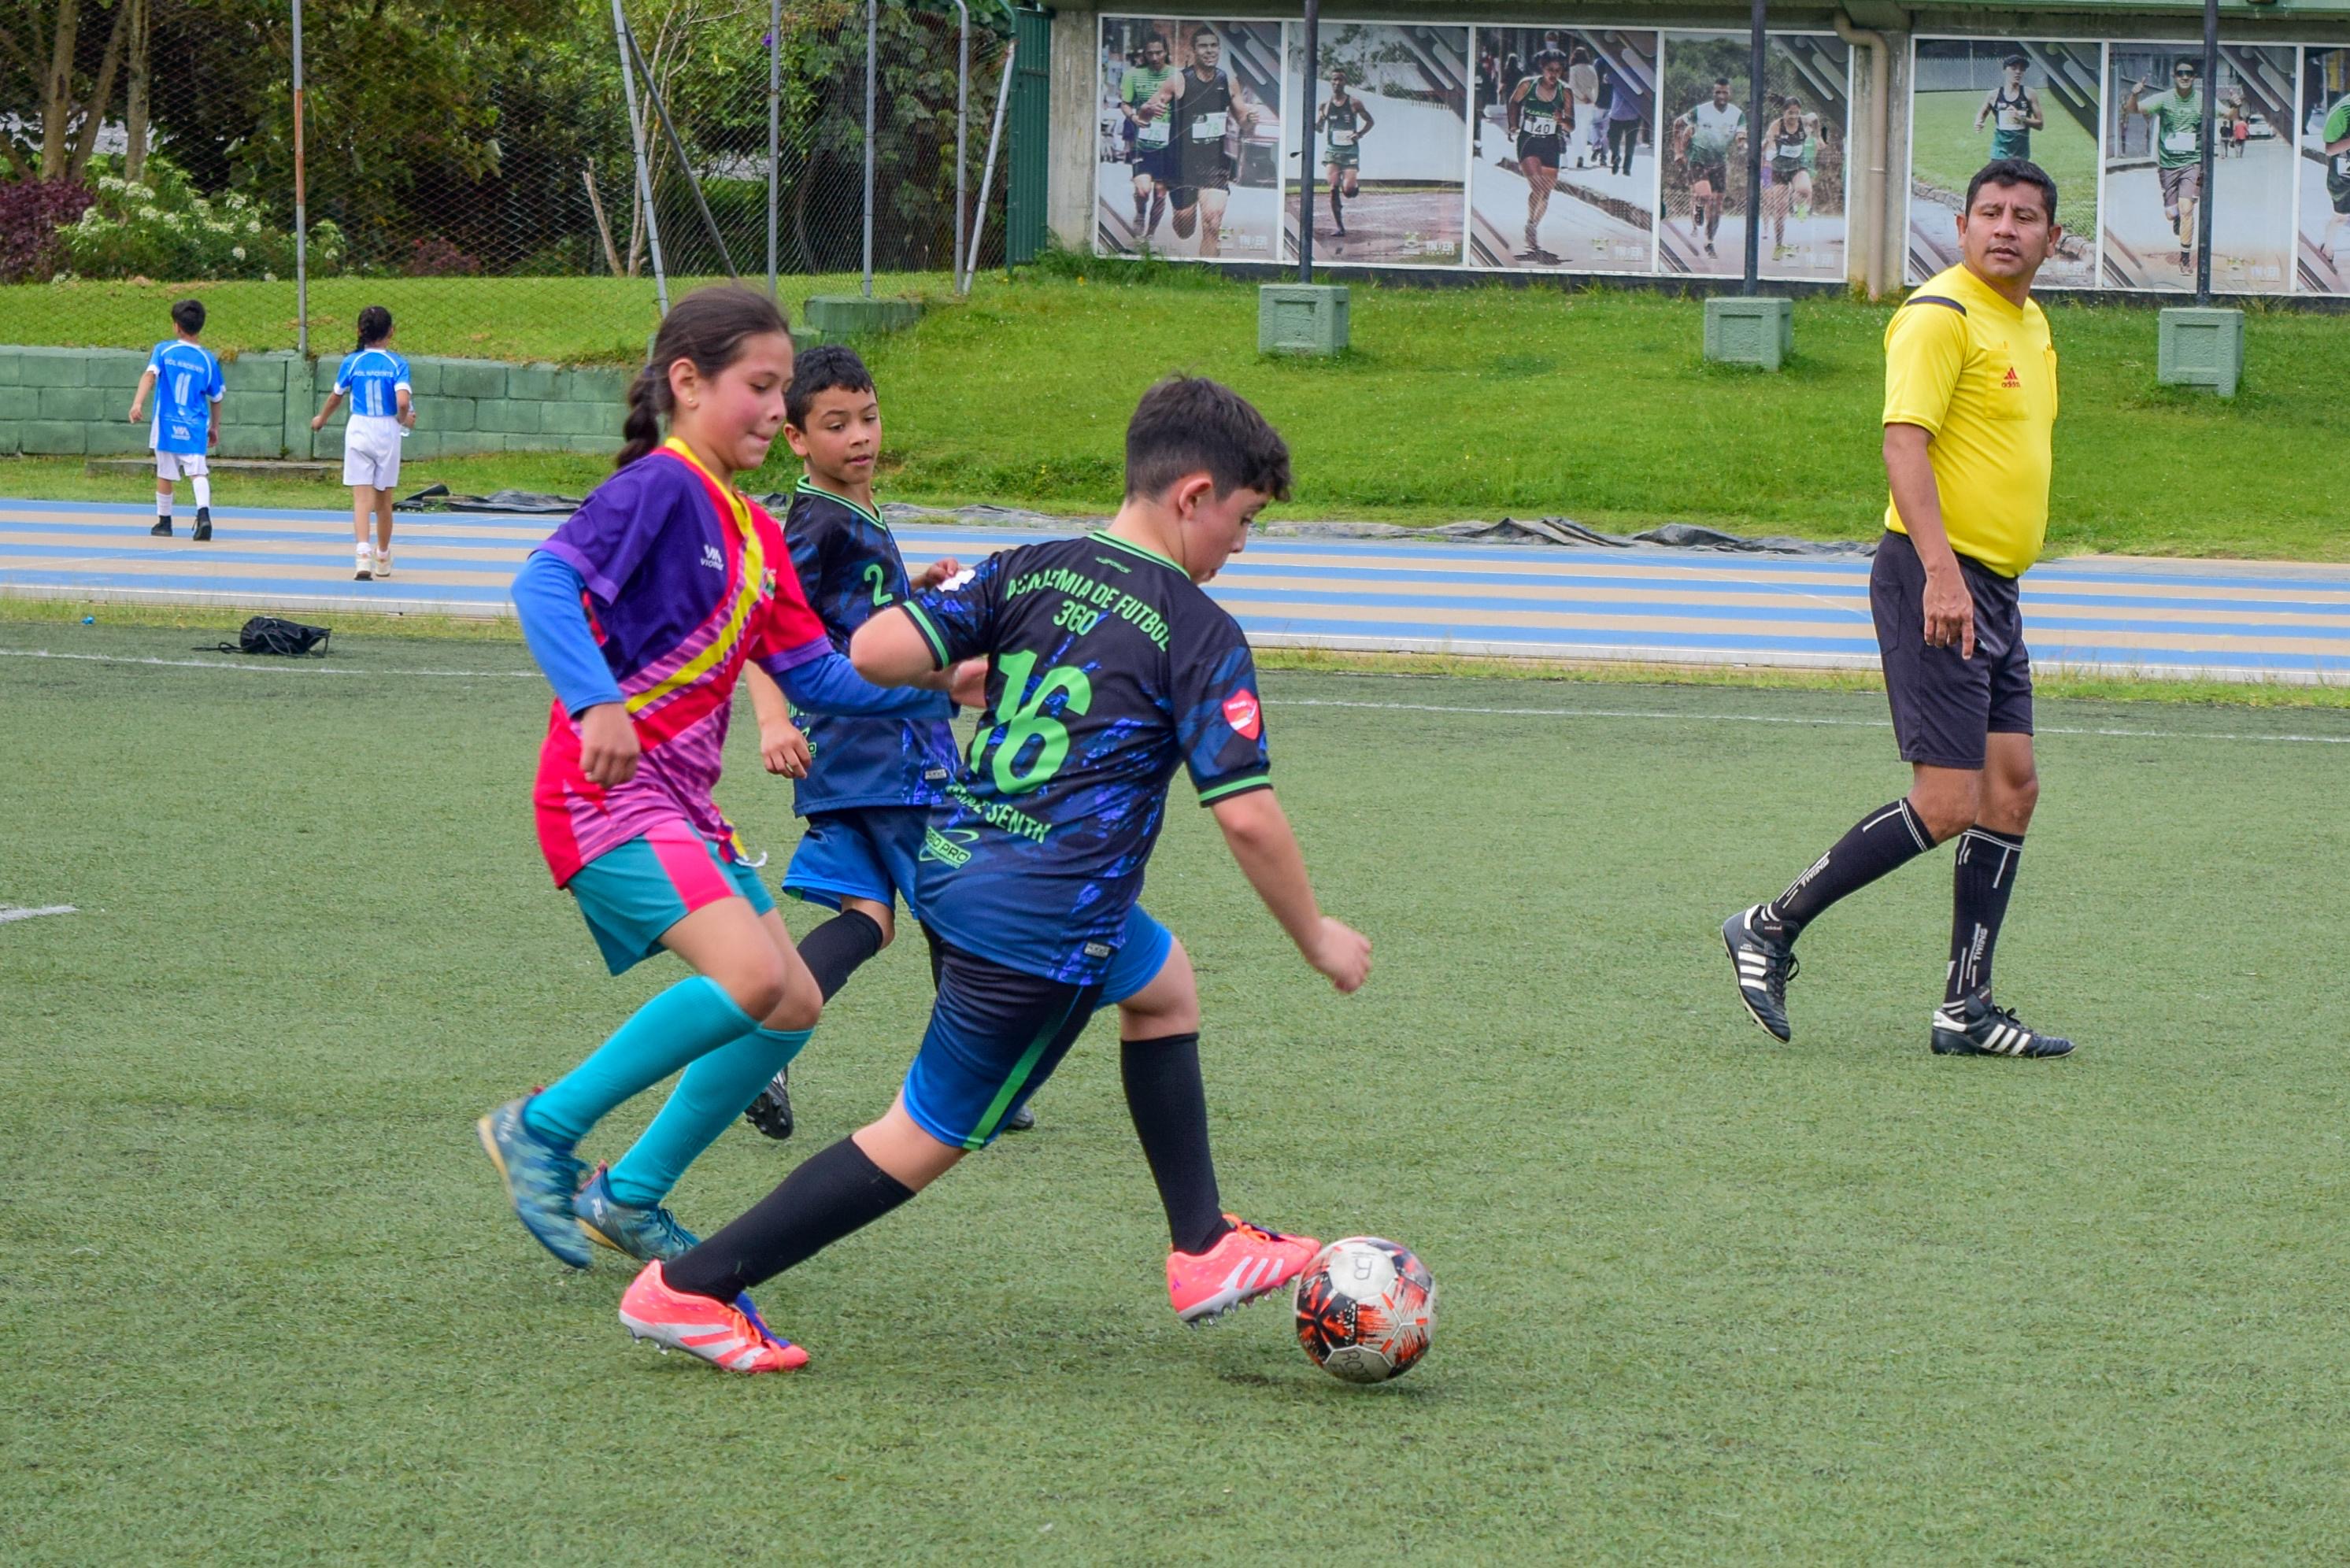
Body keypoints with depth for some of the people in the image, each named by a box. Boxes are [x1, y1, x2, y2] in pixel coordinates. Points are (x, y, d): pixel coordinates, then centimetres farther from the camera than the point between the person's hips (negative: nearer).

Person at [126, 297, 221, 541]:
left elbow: (150, 375, -16)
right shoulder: (207, 359, 5)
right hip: (195, 428, 0)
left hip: (166, 424, 0)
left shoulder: (164, 350, 1)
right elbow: (216, 397, 11)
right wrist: (215, 427, 24)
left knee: (165, 474, 13)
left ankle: (164, 522, 25)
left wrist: (138, 403, -26)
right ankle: (204, 514, -32)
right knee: (198, 471, -8)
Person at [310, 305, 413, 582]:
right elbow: (403, 402, -18)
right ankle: (383, 559, 30)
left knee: (361, 497, -5)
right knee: (383, 499, 15)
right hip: (387, 431, 0)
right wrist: (404, 420, 5)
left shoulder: (351, 362, -2)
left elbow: (336, 396, 11)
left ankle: (362, 554, -25)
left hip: (358, 429, 0)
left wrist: (321, 419, 30)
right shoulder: (397, 364, -6)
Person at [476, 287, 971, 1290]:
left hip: (683, 807, 10)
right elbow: (546, 582, -24)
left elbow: (816, 676, 18)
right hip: (609, 794, -10)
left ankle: (631, 1198, 18)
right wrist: (596, 703, -38)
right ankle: (543, 1131, -11)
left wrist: (936, 688, 6)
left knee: (793, 1008, 8)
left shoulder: (754, 531, 16)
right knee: (751, 974, -25)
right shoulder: (660, 487, -11)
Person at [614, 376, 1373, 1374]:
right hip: (1040, 928, -8)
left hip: (954, 870, 8)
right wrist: (1316, 936, 1)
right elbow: (1245, 814, -12)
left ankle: (1206, 1252, 29)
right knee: (926, 1138, 2)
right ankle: (686, 1290, 2)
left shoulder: (1028, 572, 5)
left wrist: (971, 666, 16)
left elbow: (874, 651, -4)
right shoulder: (1201, 634, -9)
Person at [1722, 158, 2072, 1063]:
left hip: (1992, 589, 9)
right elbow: (1904, 442, -21)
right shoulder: (1942, 315, -12)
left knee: (2012, 787, 4)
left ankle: (1966, 1010, 9)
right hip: (1935, 579, -9)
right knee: (1947, 803, -12)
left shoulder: (2030, 325, 17)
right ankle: (1770, 929, -1)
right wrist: (1939, 570, -31)